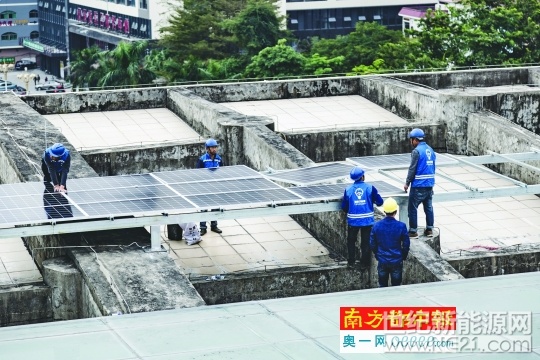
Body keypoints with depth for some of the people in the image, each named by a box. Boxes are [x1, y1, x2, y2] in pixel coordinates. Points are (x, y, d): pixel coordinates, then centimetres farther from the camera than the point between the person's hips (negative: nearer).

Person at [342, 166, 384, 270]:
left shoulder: (348, 189, -3)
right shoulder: (370, 188, -6)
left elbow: (344, 207, 2)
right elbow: (379, 202, -3)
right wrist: (372, 202, 19)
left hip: (353, 220, 1)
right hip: (367, 220, -1)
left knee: (351, 241, 19)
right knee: (366, 242, 11)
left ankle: (351, 262, 21)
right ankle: (364, 264, 17)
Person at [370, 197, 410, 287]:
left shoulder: (376, 226, -8)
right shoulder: (401, 226, -14)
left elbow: (372, 244, 0)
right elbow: (406, 244, -6)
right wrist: (403, 256, 12)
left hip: (382, 261, 2)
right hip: (397, 261, -2)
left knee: (382, 286, 14)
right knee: (396, 286, 11)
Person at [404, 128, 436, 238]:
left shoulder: (416, 151, -14)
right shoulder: (430, 150, 10)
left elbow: (412, 169, -14)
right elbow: (433, 167, 15)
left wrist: (407, 183, -6)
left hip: (418, 185, -8)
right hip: (430, 184, 8)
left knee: (412, 208, 1)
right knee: (428, 207, 14)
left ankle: (413, 231, 3)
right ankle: (429, 229, 19)